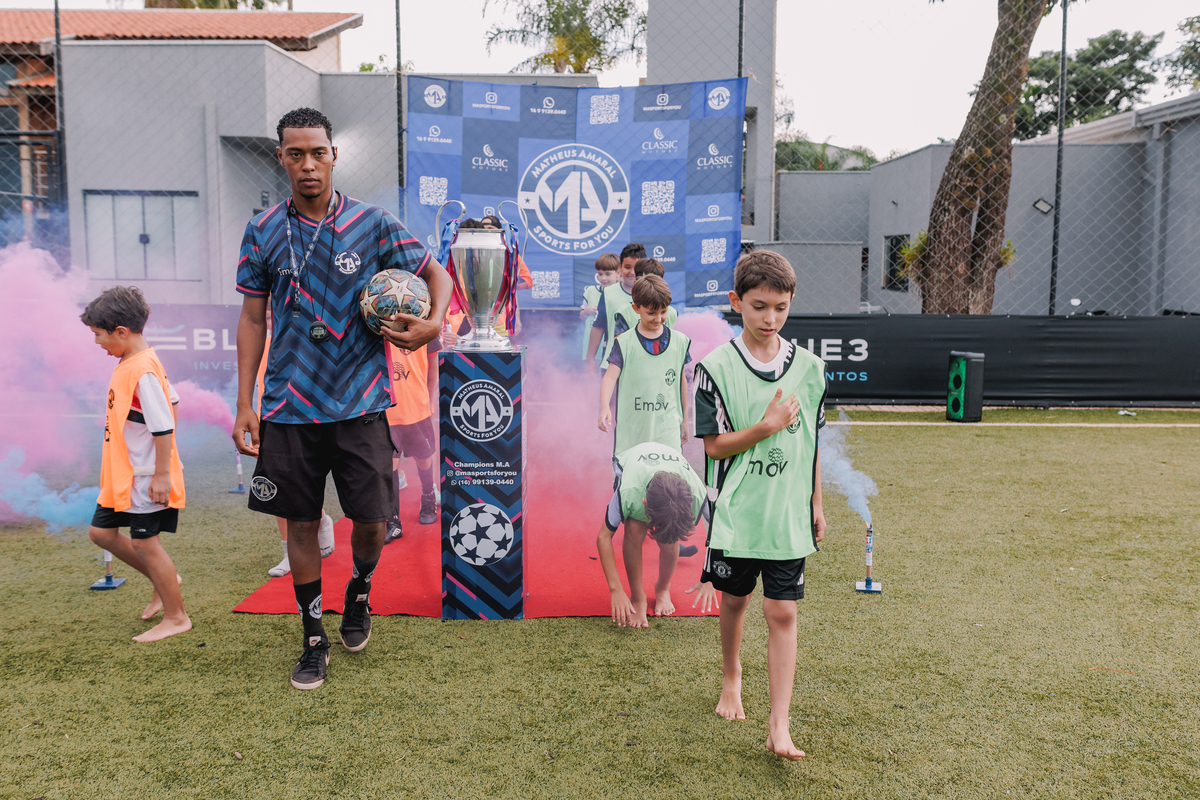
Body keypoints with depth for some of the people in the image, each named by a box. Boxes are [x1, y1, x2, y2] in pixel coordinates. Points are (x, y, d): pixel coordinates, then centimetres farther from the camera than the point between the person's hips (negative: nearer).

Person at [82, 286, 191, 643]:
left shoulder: (142, 371, -23)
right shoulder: (130, 364, 8)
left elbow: (164, 425, -26)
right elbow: (172, 403, 17)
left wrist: (162, 474, -23)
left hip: (147, 477, -10)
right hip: (123, 475, 10)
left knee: (143, 542, -1)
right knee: (101, 531, 16)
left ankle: (176, 617, 13)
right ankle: (163, 581, 29)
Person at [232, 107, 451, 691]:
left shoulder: (373, 224, -1)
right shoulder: (263, 232, 4)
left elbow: (437, 275, 9)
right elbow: (252, 319, 8)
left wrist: (433, 324, -12)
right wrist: (244, 403, 4)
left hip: (360, 403, -1)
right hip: (289, 406, 2)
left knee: (371, 520, -1)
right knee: (300, 523, 7)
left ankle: (360, 593, 33)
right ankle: (313, 638, 24)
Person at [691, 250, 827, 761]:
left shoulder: (809, 367, 0)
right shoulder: (716, 367, -9)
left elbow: (810, 442, 9)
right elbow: (715, 446, -9)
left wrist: (815, 504, 11)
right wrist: (766, 427, -21)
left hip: (788, 516, 1)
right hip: (735, 513, -1)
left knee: (782, 613, 1)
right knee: (733, 600, 16)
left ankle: (779, 728, 9)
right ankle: (731, 679, 43)